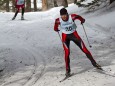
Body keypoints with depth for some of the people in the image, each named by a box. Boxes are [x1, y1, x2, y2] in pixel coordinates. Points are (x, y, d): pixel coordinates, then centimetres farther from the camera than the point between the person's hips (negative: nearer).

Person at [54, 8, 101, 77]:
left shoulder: (72, 17, -25)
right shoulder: (58, 21, -23)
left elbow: (78, 17, -2)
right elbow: (56, 24, 2)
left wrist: (82, 20, 16)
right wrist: (56, 29, 19)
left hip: (74, 34, 1)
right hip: (65, 36, 0)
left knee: (84, 49, 1)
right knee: (67, 52, -12)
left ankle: (94, 63, 15)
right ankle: (67, 70, 1)